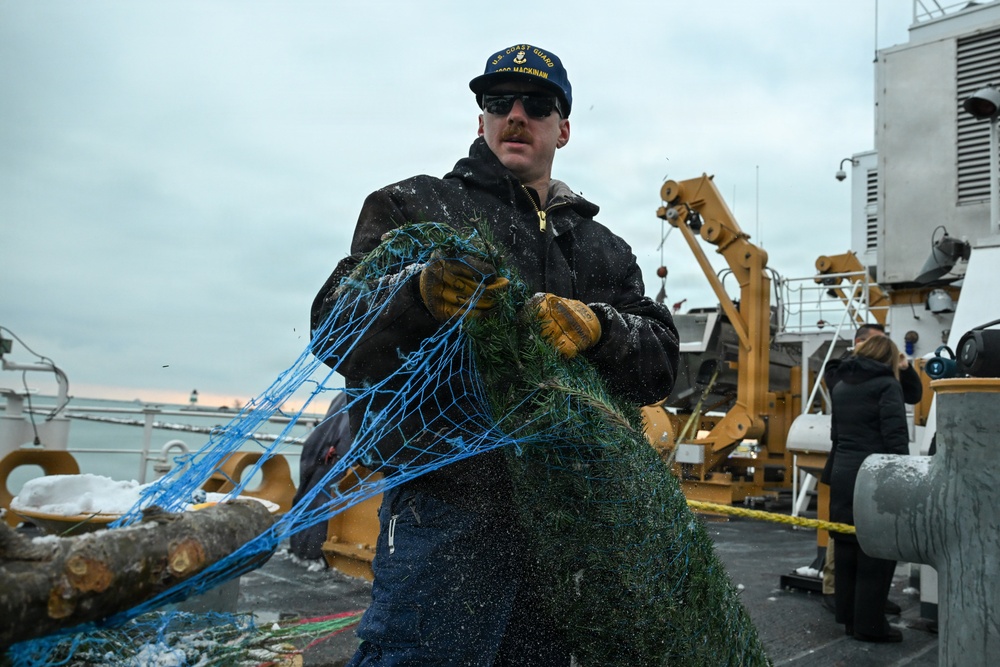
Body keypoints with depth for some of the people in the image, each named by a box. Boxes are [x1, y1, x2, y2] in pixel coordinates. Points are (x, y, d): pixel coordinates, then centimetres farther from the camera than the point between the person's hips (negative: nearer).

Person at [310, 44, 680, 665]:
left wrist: (596, 328, -17)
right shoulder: (414, 206, 6)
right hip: (446, 511, -4)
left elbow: (660, 362, 4)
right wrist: (419, 295, -26)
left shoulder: (602, 249, 17)